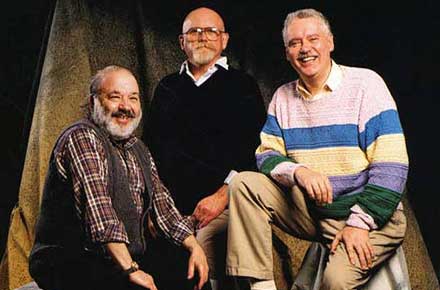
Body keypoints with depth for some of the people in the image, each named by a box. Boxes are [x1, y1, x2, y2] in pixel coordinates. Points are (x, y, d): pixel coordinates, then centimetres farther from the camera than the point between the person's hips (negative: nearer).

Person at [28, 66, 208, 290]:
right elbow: (98, 212, -20)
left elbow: (162, 207, 17)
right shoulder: (82, 138, -10)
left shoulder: (139, 151, 17)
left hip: (129, 261, 8)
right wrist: (130, 269, -24)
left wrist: (194, 247, 0)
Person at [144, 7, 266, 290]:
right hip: (167, 208, 3)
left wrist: (222, 195, -11)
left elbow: (254, 149, -1)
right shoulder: (167, 88, 19)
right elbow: (150, 144, 18)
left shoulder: (241, 85, 8)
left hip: (216, 206, -3)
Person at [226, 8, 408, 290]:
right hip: (309, 211, 5)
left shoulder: (365, 83, -6)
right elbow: (267, 155, 5)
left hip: (371, 215, -5)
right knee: (245, 184, -15)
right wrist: (297, 171, -18)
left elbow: (391, 167, -11)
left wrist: (359, 223, -18)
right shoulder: (283, 97, 10)